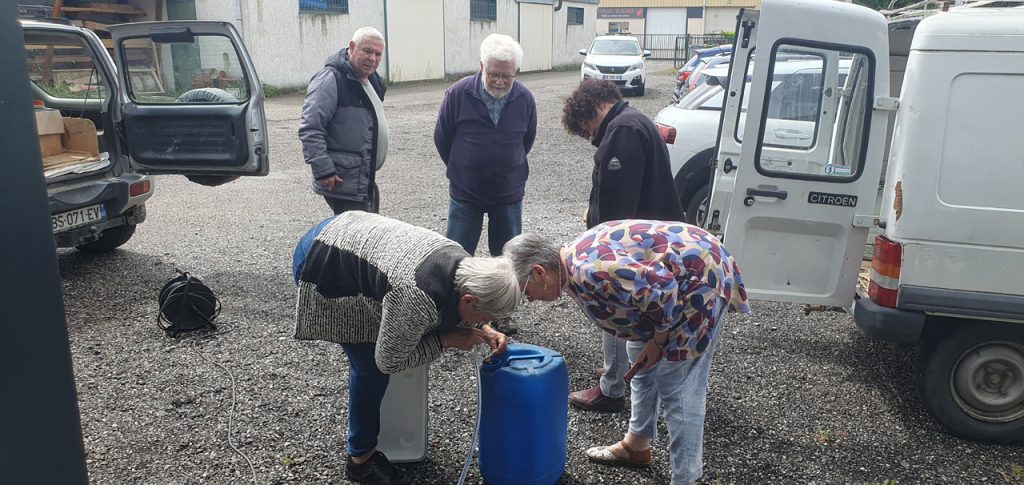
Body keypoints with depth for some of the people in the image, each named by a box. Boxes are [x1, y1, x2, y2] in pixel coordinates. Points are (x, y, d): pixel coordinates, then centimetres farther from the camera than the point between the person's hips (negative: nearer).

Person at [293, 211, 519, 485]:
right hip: (323, 265, -8)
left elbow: (452, 314, 10)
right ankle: (361, 459, 16)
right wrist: (445, 340, -16)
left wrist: (484, 332, -6)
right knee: (371, 366, -4)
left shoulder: (463, 265, -11)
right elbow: (388, 361, -20)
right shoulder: (419, 298, -35)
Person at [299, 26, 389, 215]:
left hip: (366, 182, 10)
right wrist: (324, 171, -23)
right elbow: (310, 129, -21)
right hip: (344, 184, -10)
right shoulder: (331, 79, -15)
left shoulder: (372, 80, 15)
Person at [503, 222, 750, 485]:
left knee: (677, 388, -5)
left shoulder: (589, 269, -30)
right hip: (669, 276, 10)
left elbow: (662, 289, -30)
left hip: (698, 279, -10)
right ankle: (637, 445, 36)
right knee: (642, 364, 20)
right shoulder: (575, 259, 2)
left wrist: (658, 340, -15)